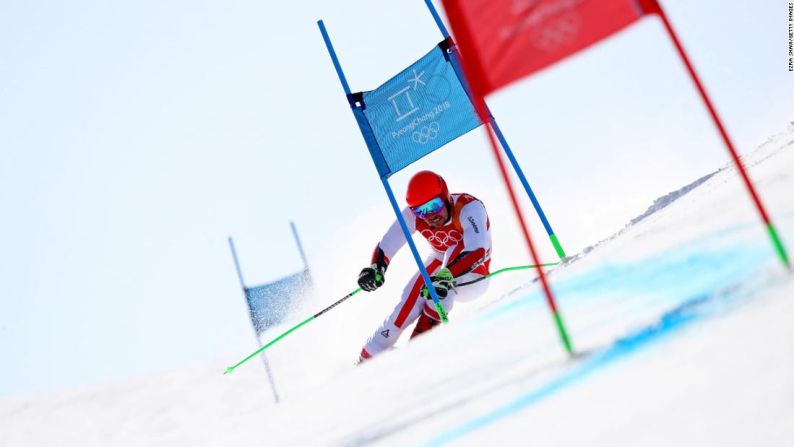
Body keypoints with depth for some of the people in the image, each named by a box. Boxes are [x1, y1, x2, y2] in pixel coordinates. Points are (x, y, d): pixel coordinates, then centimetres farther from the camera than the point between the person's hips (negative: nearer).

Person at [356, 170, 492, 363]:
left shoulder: (470, 207, -34)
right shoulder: (413, 215, -22)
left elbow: (477, 251, -48)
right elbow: (386, 245, -24)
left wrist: (446, 276, -62)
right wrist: (376, 268, -45)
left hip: (472, 278, -3)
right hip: (440, 264, 3)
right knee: (402, 314, -19)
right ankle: (366, 360, 0)